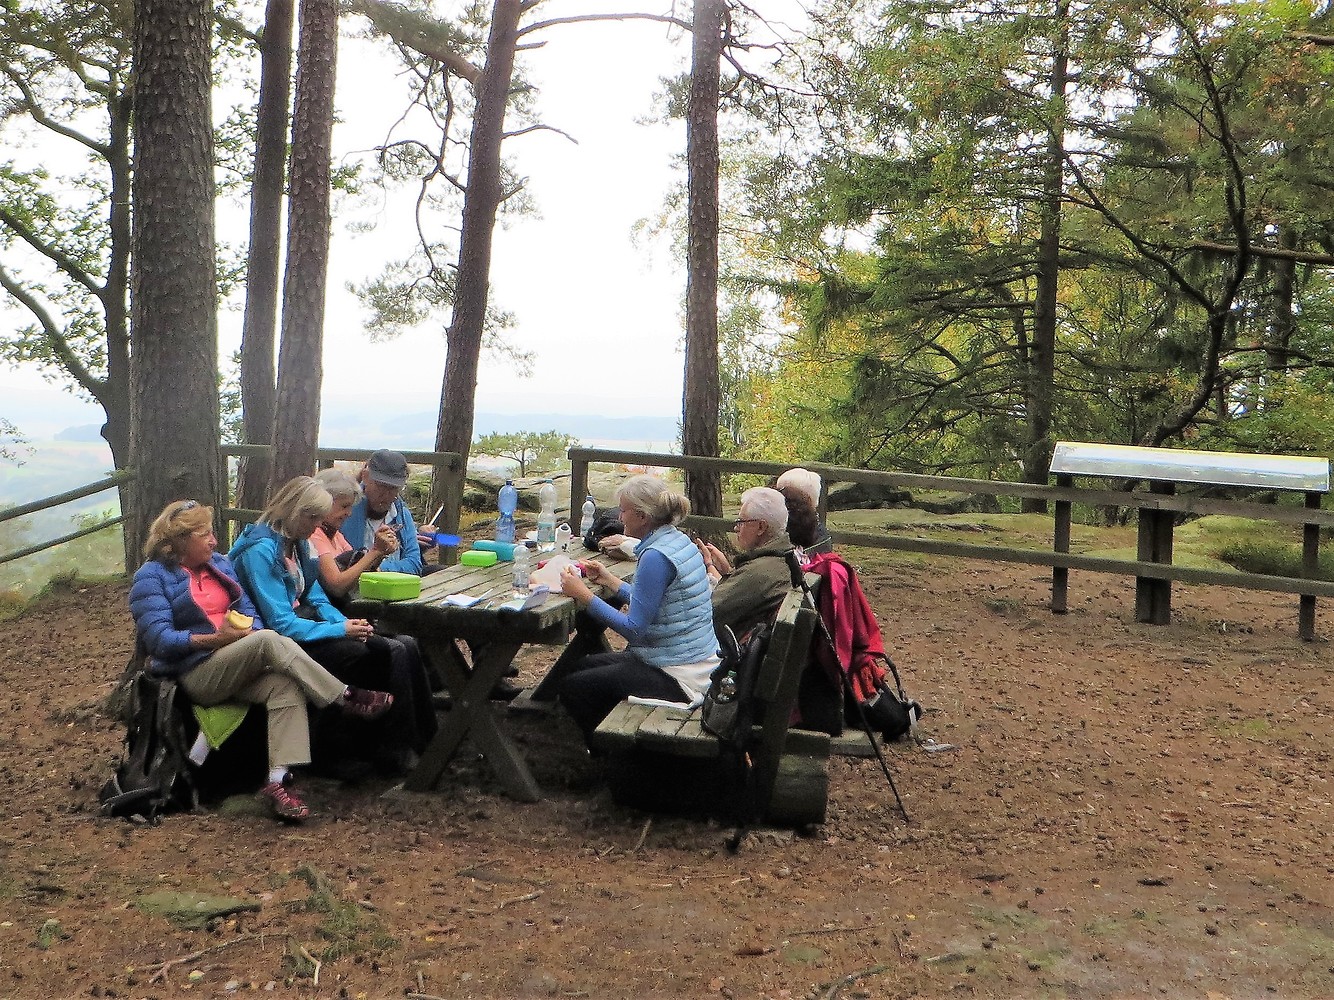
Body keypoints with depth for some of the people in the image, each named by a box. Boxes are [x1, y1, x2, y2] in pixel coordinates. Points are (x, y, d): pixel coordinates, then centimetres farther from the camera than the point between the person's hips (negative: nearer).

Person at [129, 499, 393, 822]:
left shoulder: (219, 564, 18)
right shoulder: (152, 577, -2)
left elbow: (248, 610, 12)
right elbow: (160, 640, -13)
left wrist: (252, 631, -11)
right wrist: (216, 639, -20)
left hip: (237, 667, 6)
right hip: (196, 673, -6)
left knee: (286, 685, -28)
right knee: (269, 640, -32)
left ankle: (279, 781, -38)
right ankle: (347, 698, -26)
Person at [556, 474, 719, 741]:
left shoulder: (656, 557, -23)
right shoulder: (678, 541, 6)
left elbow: (634, 629, -22)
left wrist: (583, 595, -16)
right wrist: (612, 581, 19)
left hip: (678, 679, -10)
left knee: (571, 687, -1)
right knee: (580, 667, 22)